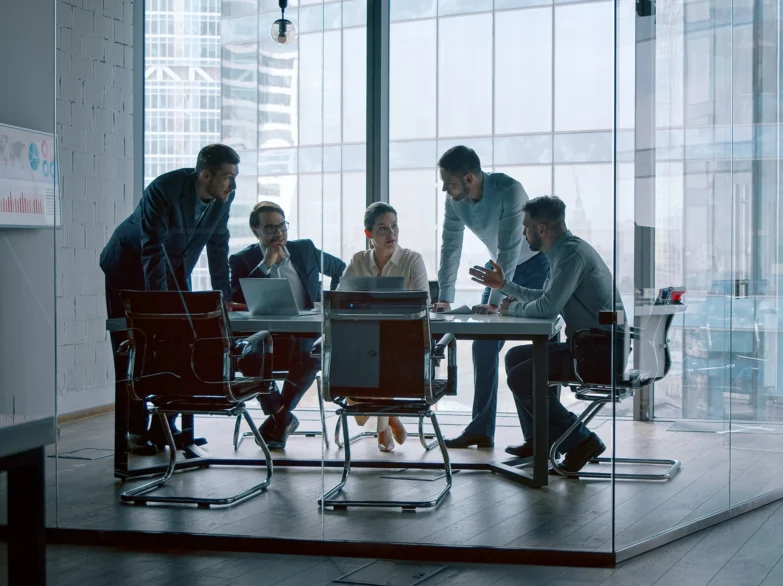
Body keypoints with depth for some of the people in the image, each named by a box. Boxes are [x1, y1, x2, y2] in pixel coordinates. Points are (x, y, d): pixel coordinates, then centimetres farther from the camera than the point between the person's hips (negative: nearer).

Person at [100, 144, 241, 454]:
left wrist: (224, 298, -5)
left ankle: (164, 427, 6)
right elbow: (153, 250, -32)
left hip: (174, 269, 5)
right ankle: (136, 431, 3)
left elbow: (218, 246, -4)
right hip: (129, 267, -5)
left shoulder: (224, 196, -13)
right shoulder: (165, 190, -31)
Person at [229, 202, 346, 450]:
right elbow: (237, 302, -11)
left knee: (314, 355, -35)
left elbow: (340, 269, 29)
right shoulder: (243, 260, 5)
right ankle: (284, 419, -7)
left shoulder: (305, 249, 13)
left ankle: (278, 419, -10)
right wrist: (265, 265, -12)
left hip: (305, 337, 1)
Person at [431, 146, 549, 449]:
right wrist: (444, 298, -13)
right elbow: (450, 247, -7)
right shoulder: (455, 201, -13)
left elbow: (509, 250, -33)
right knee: (483, 346, 0)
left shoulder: (509, 191, -32)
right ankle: (481, 429, 4)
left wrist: (495, 301, -35)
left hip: (535, 264, -6)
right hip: (501, 268, 6)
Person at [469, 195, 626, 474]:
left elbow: (547, 307, -25)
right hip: (590, 345, 11)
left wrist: (513, 308, -6)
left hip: (602, 351, -11)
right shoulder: (565, 250, 15)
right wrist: (504, 285, 31)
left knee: (521, 377, -14)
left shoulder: (572, 252, -17)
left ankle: (582, 441, -7)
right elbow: (545, 297, 29)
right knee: (516, 357, 17)